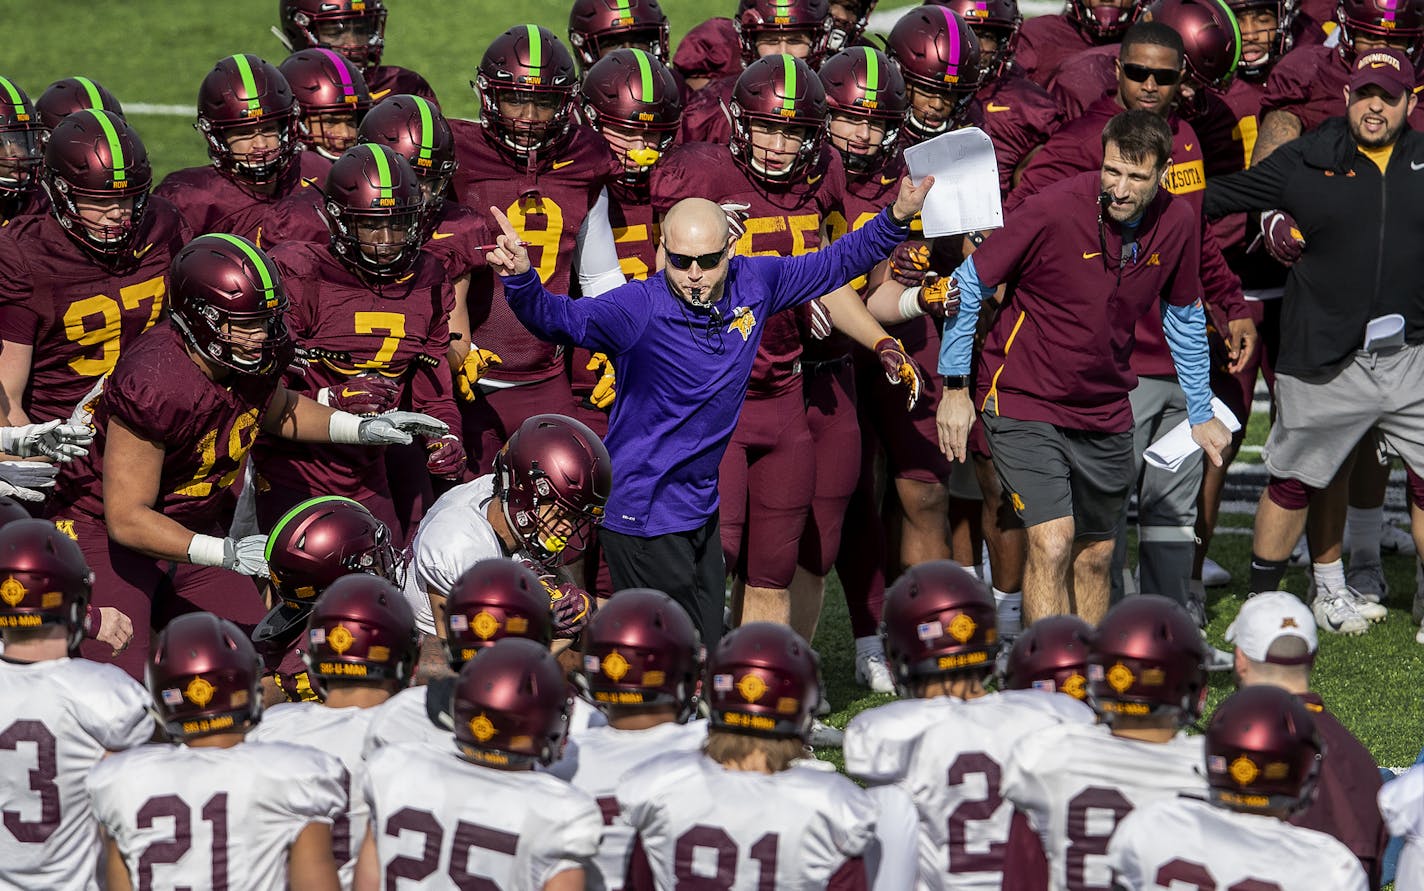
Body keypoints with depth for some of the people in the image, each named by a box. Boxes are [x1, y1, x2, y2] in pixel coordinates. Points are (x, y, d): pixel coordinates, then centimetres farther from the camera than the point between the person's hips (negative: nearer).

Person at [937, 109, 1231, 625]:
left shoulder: (1178, 224, -6)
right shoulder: (1053, 210, -21)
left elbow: (1184, 317, 12)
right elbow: (969, 285, -10)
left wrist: (1201, 413, 17)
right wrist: (956, 387, -9)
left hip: (1105, 415, 5)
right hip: (1024, 402, -5)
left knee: (1095, 558, 13)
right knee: (1052, 543, -19)